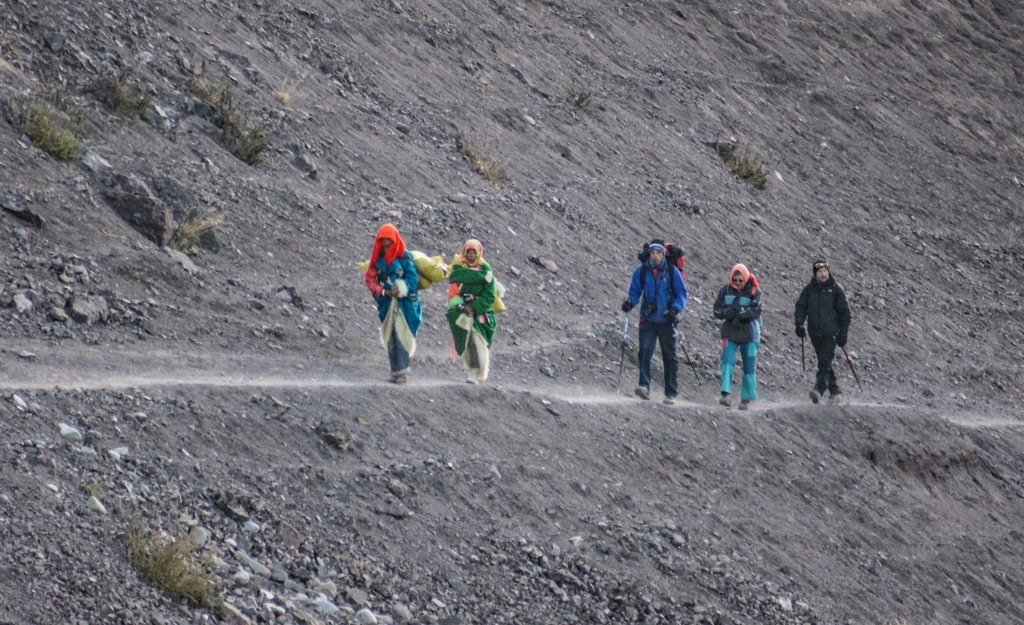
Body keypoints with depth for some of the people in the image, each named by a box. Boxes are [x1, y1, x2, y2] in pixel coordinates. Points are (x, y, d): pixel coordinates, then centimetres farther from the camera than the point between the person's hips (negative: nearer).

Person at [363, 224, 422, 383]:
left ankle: (402, 371, -10)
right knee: (390, 338, 4)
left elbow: (413, 279, -6)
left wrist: (400, 289, -20)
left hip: (404, 303, -4)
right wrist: (384, 292, -10)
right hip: (386, 303, 4)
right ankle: (395, 371, 9)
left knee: (401, 336, -11)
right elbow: (370, 279, 6)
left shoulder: (404, 256, -3)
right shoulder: (378, 258, 10)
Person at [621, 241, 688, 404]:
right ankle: (644, 386, -26)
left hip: (666, 321, 0)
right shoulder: (641, 272, 3)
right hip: (648, 320, 0)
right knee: (645, 351, -18)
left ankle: (670, 394, 13)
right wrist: (630, 302, -12)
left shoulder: (672, 272, 0)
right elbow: (635, 292, 10)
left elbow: (681, 293, 1)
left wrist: (675, 308, -17)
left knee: (669, 357, 5)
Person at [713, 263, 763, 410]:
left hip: (749, 334, -1)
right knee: (727, 361, -15)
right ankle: (725, 394, -20)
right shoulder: (726, 290, 3)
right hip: (730, 332, 1)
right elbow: (717, 310, 4)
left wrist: (741, 313, -31)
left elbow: (756, 311, -17)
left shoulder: (755, 292, -5)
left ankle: (746, 398, 14)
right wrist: (726, 312, -18)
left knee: (749, 366, 4)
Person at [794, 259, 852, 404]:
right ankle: (835, 391, 17)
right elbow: (800, 306, 11)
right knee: (824, 363, 9)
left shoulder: (836, 289, -1)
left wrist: (843, 334, -3)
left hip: (831, 332, -4)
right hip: (815, 332, 4)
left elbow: (844, 313, 1)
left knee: (825, 362, -16)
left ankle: (819, 390, -24)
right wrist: (799, 324, -6)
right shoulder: (809, 289, 7)